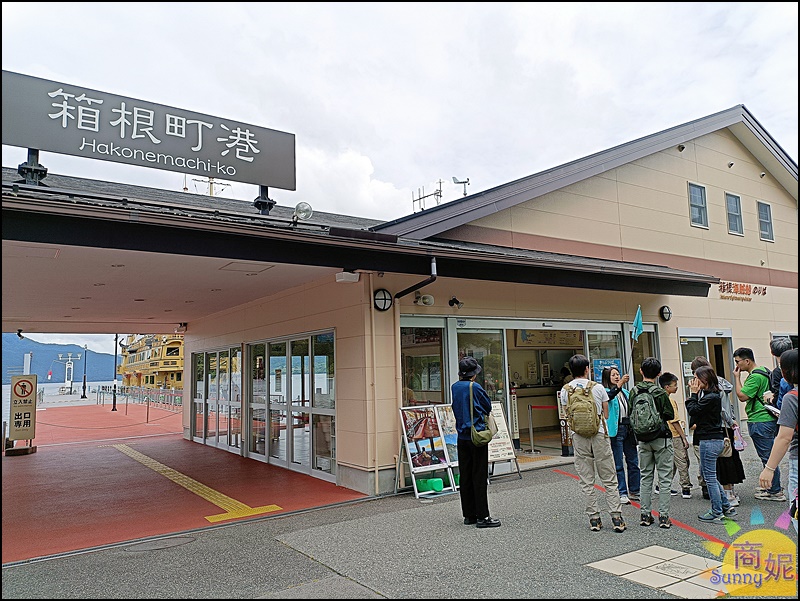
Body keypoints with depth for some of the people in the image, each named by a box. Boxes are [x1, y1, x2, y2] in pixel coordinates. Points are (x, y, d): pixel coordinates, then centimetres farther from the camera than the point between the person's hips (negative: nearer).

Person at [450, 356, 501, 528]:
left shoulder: (454, 387, 4)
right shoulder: (475, 387, -14)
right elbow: (488, 408, -2)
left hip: (462, 437, 6)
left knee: (465, 477, 10)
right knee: (479, 477, -1)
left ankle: (469, 515, 18)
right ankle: (482, 516, 3)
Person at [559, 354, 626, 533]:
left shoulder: (565, 390, 0)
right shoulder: (597, 387, -2)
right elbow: (606, 415, 7)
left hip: (579, 437, 1)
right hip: (599, 434, -1)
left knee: (586, 482, 7)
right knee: (609, 479, 6)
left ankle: (594, 518, 11)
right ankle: (616, 518, 6)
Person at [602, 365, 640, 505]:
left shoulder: (625, 392, 16)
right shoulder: (606, 392, -5)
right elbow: (610, 395, -30)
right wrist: (620, 383, -43)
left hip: (628, 429, 6)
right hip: (616, 430, -6)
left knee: (633, 461, 10)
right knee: (618, 464, -1)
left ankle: (634, 491, 21)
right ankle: (622, 493, 5)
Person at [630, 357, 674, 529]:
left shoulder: (634, 392, -2)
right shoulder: (660, 393, -14)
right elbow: (670, 415, -10)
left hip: (643, 440, 4)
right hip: (661, 439, -4)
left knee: (646, 477, 12)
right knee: (664, 478, 4)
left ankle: (645, 515, 14)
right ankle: (663, 516, 4)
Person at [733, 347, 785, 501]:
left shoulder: (755, 376, -19)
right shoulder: (763, 371, 14)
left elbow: (742, 396, -19)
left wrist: (737, 377, -12)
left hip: (760, 422, -11)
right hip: (768, 419, 11)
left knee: (767, 457, -3)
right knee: (768, 456, 18)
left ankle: (775, 492, 4)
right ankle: (772, 486, 29)